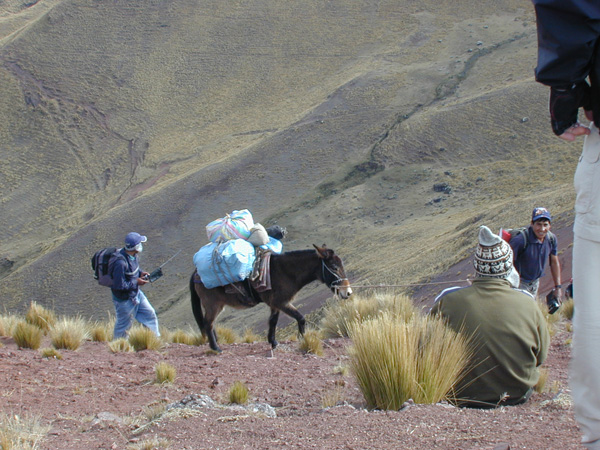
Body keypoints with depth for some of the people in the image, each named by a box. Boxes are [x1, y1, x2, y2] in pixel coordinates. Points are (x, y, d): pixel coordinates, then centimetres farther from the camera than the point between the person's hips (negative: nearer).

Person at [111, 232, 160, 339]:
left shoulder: (134, 255, -5)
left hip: (136, 293, 9)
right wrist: (136, 282, -21)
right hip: (124, 299, -9)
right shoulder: (121, 263, -35)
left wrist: (140, 273, -4)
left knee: (150, 314, 17)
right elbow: (119, 285, -30)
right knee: (123, 326, 10)